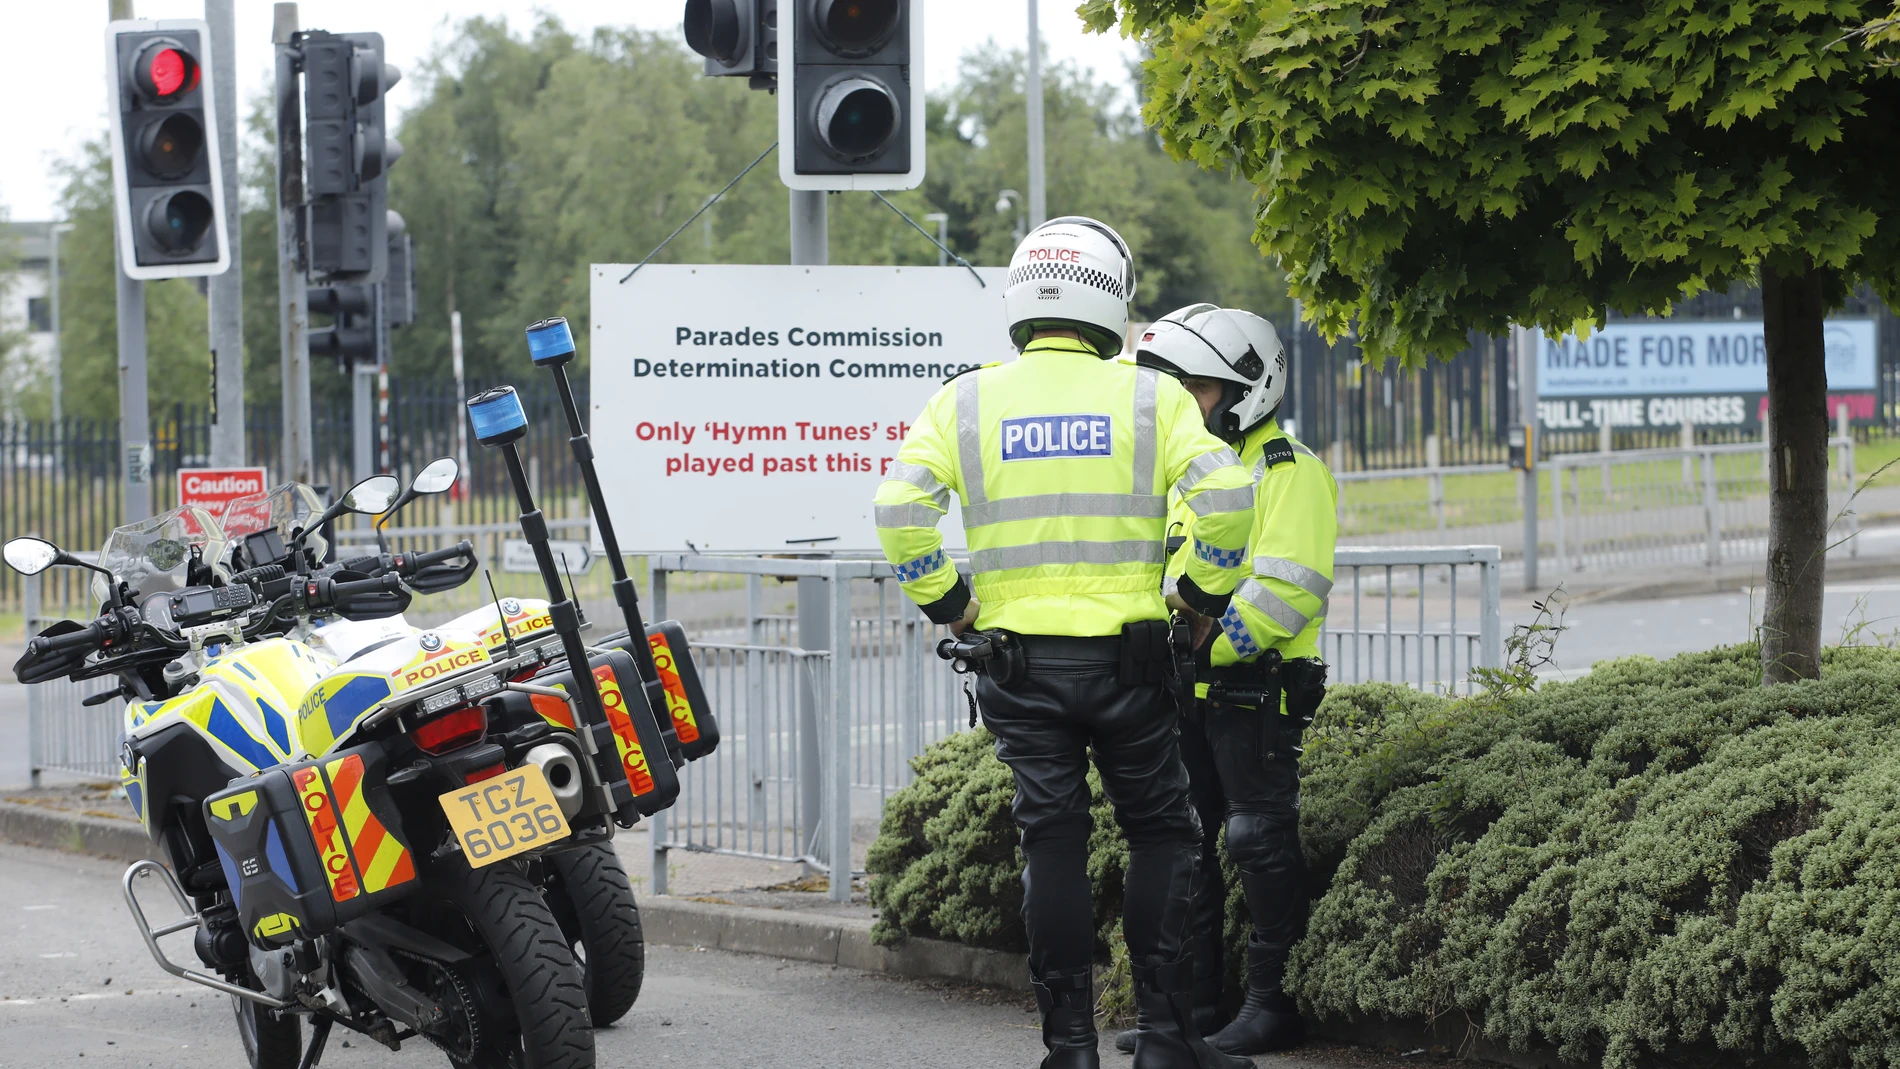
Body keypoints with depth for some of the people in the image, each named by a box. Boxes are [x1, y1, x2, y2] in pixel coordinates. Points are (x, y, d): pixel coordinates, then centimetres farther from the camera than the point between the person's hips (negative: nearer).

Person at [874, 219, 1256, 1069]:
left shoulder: (967, 400, 4)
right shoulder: (1149, 396, 0)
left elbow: (900, 505, -7)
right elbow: (1225, 495, -11)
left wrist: (944, 602, 4)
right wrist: (1205, 592, 3)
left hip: (1020, 660, 1)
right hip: (1128, 658, -1)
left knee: (1052, 845, 6)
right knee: (1161, 835, 10)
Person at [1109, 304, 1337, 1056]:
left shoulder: (1289, 473, -8)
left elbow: (1287, 590, -18)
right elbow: (1164, 574, 25)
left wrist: (1208, 646, -23)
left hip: (1255, 689, -9)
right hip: (1186, 691, 9)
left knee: (1261, 840, -5)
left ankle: (1276, 1002, 1)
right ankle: (1192, 1000, 15)